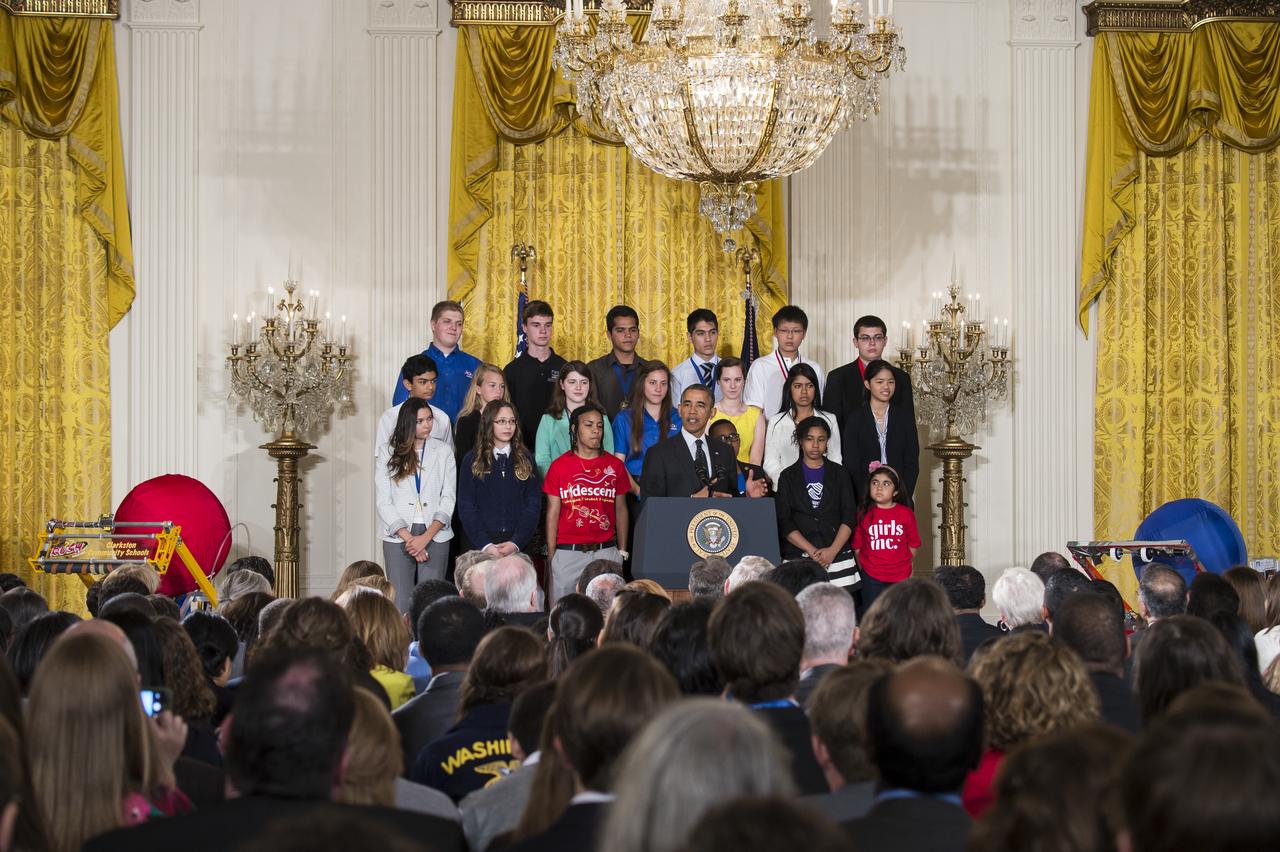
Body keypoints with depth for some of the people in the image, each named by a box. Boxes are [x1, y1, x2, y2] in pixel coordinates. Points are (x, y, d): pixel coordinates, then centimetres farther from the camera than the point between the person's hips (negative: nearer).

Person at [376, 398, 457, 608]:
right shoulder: (390, 455, 6)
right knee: (401, 604, -5)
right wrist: (409, 539, -8)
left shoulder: (443, 452, 8)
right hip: (399, 536, 0)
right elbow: (383, 502, 2)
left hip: (435, 536, 0)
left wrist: (426, 537, -9)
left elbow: (448, 498, 3)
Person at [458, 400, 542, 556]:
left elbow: (533, 505, 3)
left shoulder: (525, 460, 9)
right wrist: (485, 545, -12)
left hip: (518, 546, 1)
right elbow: (466, 507, 0)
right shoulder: (472, 460, 6)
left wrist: (516, 543, -10)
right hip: (480, 546, -1)